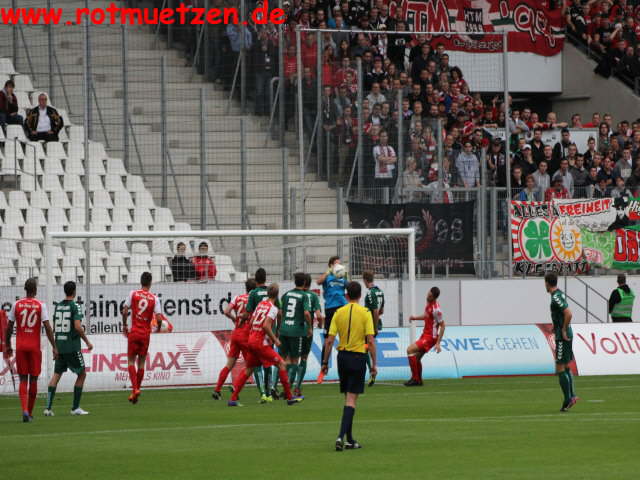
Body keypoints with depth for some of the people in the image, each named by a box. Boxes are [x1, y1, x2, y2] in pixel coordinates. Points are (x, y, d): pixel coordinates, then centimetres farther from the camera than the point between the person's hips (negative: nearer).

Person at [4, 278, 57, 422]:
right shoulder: (40, 306, -4)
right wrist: (54, 347, -6)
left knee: (23, 379, 3)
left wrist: (7, 346, 15)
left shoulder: (16, 305, 1)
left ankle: (24, 410, -18)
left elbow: (9, 327, 4)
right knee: (33, 380, 11)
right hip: (35, 346, -1)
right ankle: (30, 413, 18)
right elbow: (47, 327, -9)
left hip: (20, 346, 1)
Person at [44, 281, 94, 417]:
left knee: (56, 375, 7)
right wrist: (87, 342, -7)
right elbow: (78, 327, -19)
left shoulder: (58, 306, 9)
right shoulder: (75, 306, -10)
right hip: (72, 347, -6)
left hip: (59, 345, 6)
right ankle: (75, 408, 7)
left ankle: (48, 408, -4)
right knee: (82, 374, 8)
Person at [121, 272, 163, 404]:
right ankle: (136, 390, 14)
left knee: (131, 361, 3)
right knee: (141, 363, 11)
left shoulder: (133, 294, -3)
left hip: (134, 332, -1)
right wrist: (158, 328, 11)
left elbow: (125, 311, -6)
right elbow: (159, 318, -10)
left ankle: (135, 389, -15)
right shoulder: (154, 299, -3)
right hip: (146, 334, 1)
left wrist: (124, 326, 9)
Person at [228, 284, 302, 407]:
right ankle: (289, 397, -3)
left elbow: (251, 322, 13)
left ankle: (233, 399, 14)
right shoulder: (273, 308, -11)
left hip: (251, 338, 8)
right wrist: (275, 340, -11)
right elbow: (266, 325, -23)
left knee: (248, 369, 16)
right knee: (281, 364, -1)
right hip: (261, 342, -8)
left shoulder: (261, 304, 11)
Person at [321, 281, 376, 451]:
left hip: (342, 356, 4)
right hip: (358, 357, -3)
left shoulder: (339, 313, 2)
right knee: (351, 400, -4)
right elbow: (371, 341, -10)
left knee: (348, 398, 15)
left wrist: (325, 362, 7)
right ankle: (341, 436, -18)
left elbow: (329, 340, 0)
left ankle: (349, 439, 18)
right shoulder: (365, 313, -5)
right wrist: (374, 364, -3)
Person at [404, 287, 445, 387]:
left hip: (430, 337, -9)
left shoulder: (436, 309, -22)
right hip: (425, 334, 9)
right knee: (417, 357, 15)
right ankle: (418, 380, 29)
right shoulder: (428, 304, 5)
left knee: (410, 350, -17)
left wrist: (438, 343, -20)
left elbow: (442, 325, -18)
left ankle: (415, 378, -11)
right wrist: (415, 318, 9)